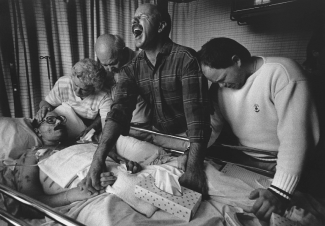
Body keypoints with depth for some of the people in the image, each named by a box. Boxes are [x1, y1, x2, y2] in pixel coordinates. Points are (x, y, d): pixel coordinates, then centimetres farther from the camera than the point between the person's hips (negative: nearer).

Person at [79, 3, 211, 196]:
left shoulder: (186, 58, -17)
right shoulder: (132, 69, -3)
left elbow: (196, 113, -28)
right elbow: (120, 110, -17)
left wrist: (194, 167, -39)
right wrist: (98, 159, -32)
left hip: (190, 141, -4)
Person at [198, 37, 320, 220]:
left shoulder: (282, 72, -21)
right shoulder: (220, 85, -2)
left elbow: (295, 135, -27)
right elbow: (210, 125, 0)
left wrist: (280, 191, -33)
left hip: (278, 168, -4)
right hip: (241, 161, 5)